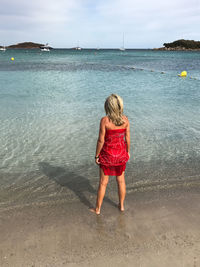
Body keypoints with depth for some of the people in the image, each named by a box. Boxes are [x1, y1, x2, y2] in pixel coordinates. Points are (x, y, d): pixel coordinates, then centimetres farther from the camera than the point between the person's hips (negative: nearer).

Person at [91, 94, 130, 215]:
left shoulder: (105, 120, -20)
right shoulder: (125, 119, -9)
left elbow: (101, 140, -17)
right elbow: (127, 138, -1)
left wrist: (97, 155, -5)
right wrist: (128, 152, 14)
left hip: (107, 155, -3)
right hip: (121, 154, 3)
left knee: (103, 182, 11)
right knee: (121, 180, 20)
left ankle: (97, 209, 28)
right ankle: (121, 205, 38)